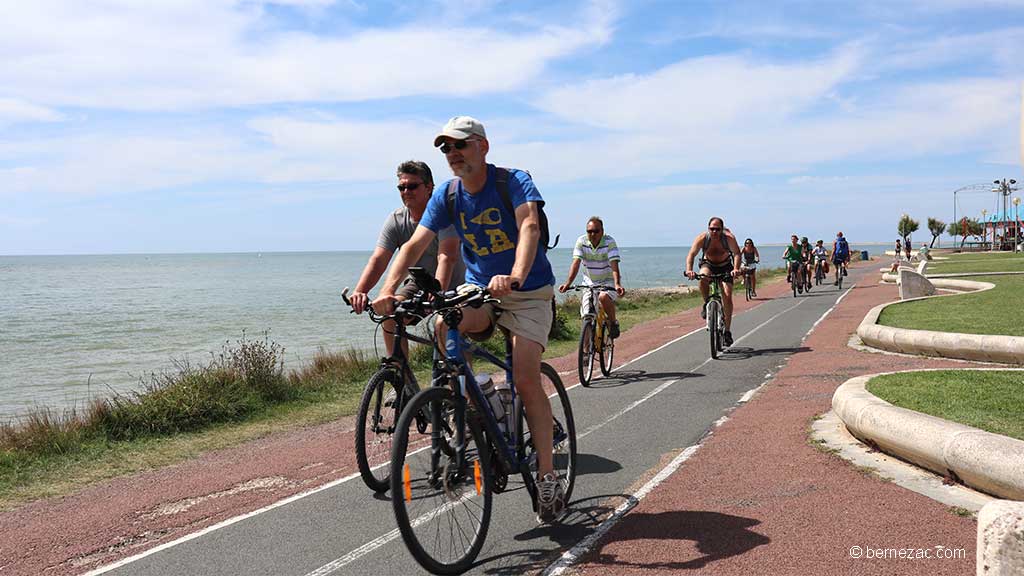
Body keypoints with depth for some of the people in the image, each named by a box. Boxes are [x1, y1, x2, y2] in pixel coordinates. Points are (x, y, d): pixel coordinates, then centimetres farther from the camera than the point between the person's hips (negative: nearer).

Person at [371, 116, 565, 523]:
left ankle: (547, 476, -2)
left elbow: (529, 227, -34)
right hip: (479, 289, 4)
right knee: (445, 325, -27)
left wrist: (515, 277, -53)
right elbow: (415, 244, -12)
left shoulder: (514, 181, -16)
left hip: (528, 293, -4)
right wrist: (387, 291, -29)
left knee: (526, 380, -16)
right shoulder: (447, 195, -3)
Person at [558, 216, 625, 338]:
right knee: (587, 316, -8)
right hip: (589, 282, 3)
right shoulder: (581, 241, -11)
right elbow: (576, 263, -19)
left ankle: (613, 323, -8)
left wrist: (617, 284, -44)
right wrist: (568, 283, -33)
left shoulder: (609, 242, -18)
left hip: (608, 281, -3)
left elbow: (614, 264, -28)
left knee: (603, 297, -34)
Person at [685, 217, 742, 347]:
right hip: (708, 264, 0)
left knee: (727, 297, -14)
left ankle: (727, 331, -5)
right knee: (703, 278, -36)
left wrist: (736, 269, -53)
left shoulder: (729, 238, -24)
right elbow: (691, 254, -29)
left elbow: (736, 253, -34)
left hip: (725, 267, 0)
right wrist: (689, 270, -48)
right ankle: (706, 304, -9)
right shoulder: (702, 238, -22)